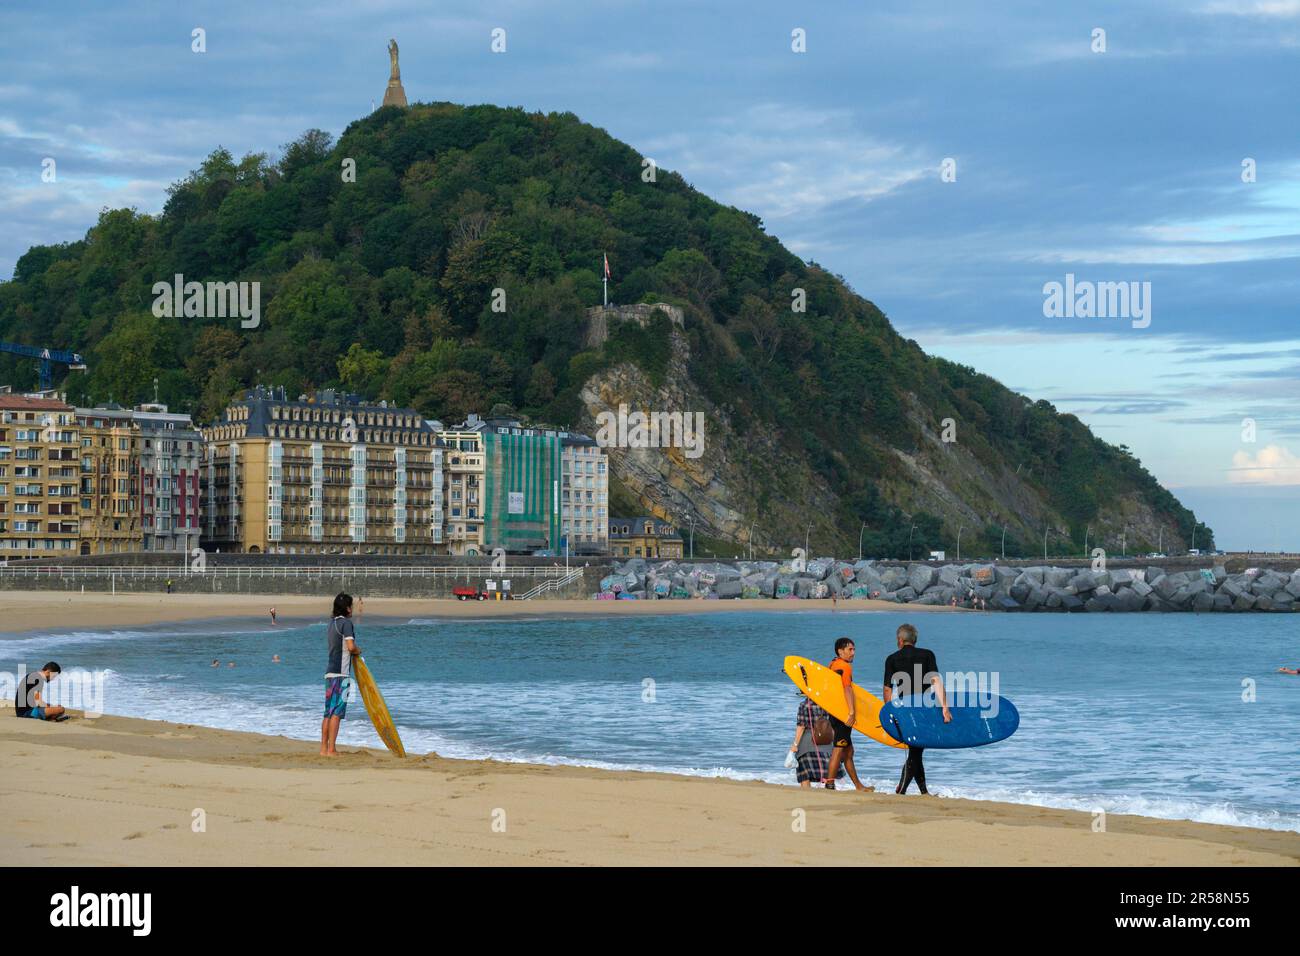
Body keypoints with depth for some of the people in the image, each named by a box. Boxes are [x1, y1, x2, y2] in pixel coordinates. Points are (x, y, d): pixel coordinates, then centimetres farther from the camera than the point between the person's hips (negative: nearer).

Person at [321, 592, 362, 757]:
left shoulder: (331, 623, 17)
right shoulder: (346, 623, -9)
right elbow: (351, 646, -20)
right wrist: (358, 650, 1)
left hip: (330, 672, 8)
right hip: (341, 673, -8)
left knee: (328, 712, 10)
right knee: (336, 712, -8)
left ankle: (324, 749, 12)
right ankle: (331, 750, -10)